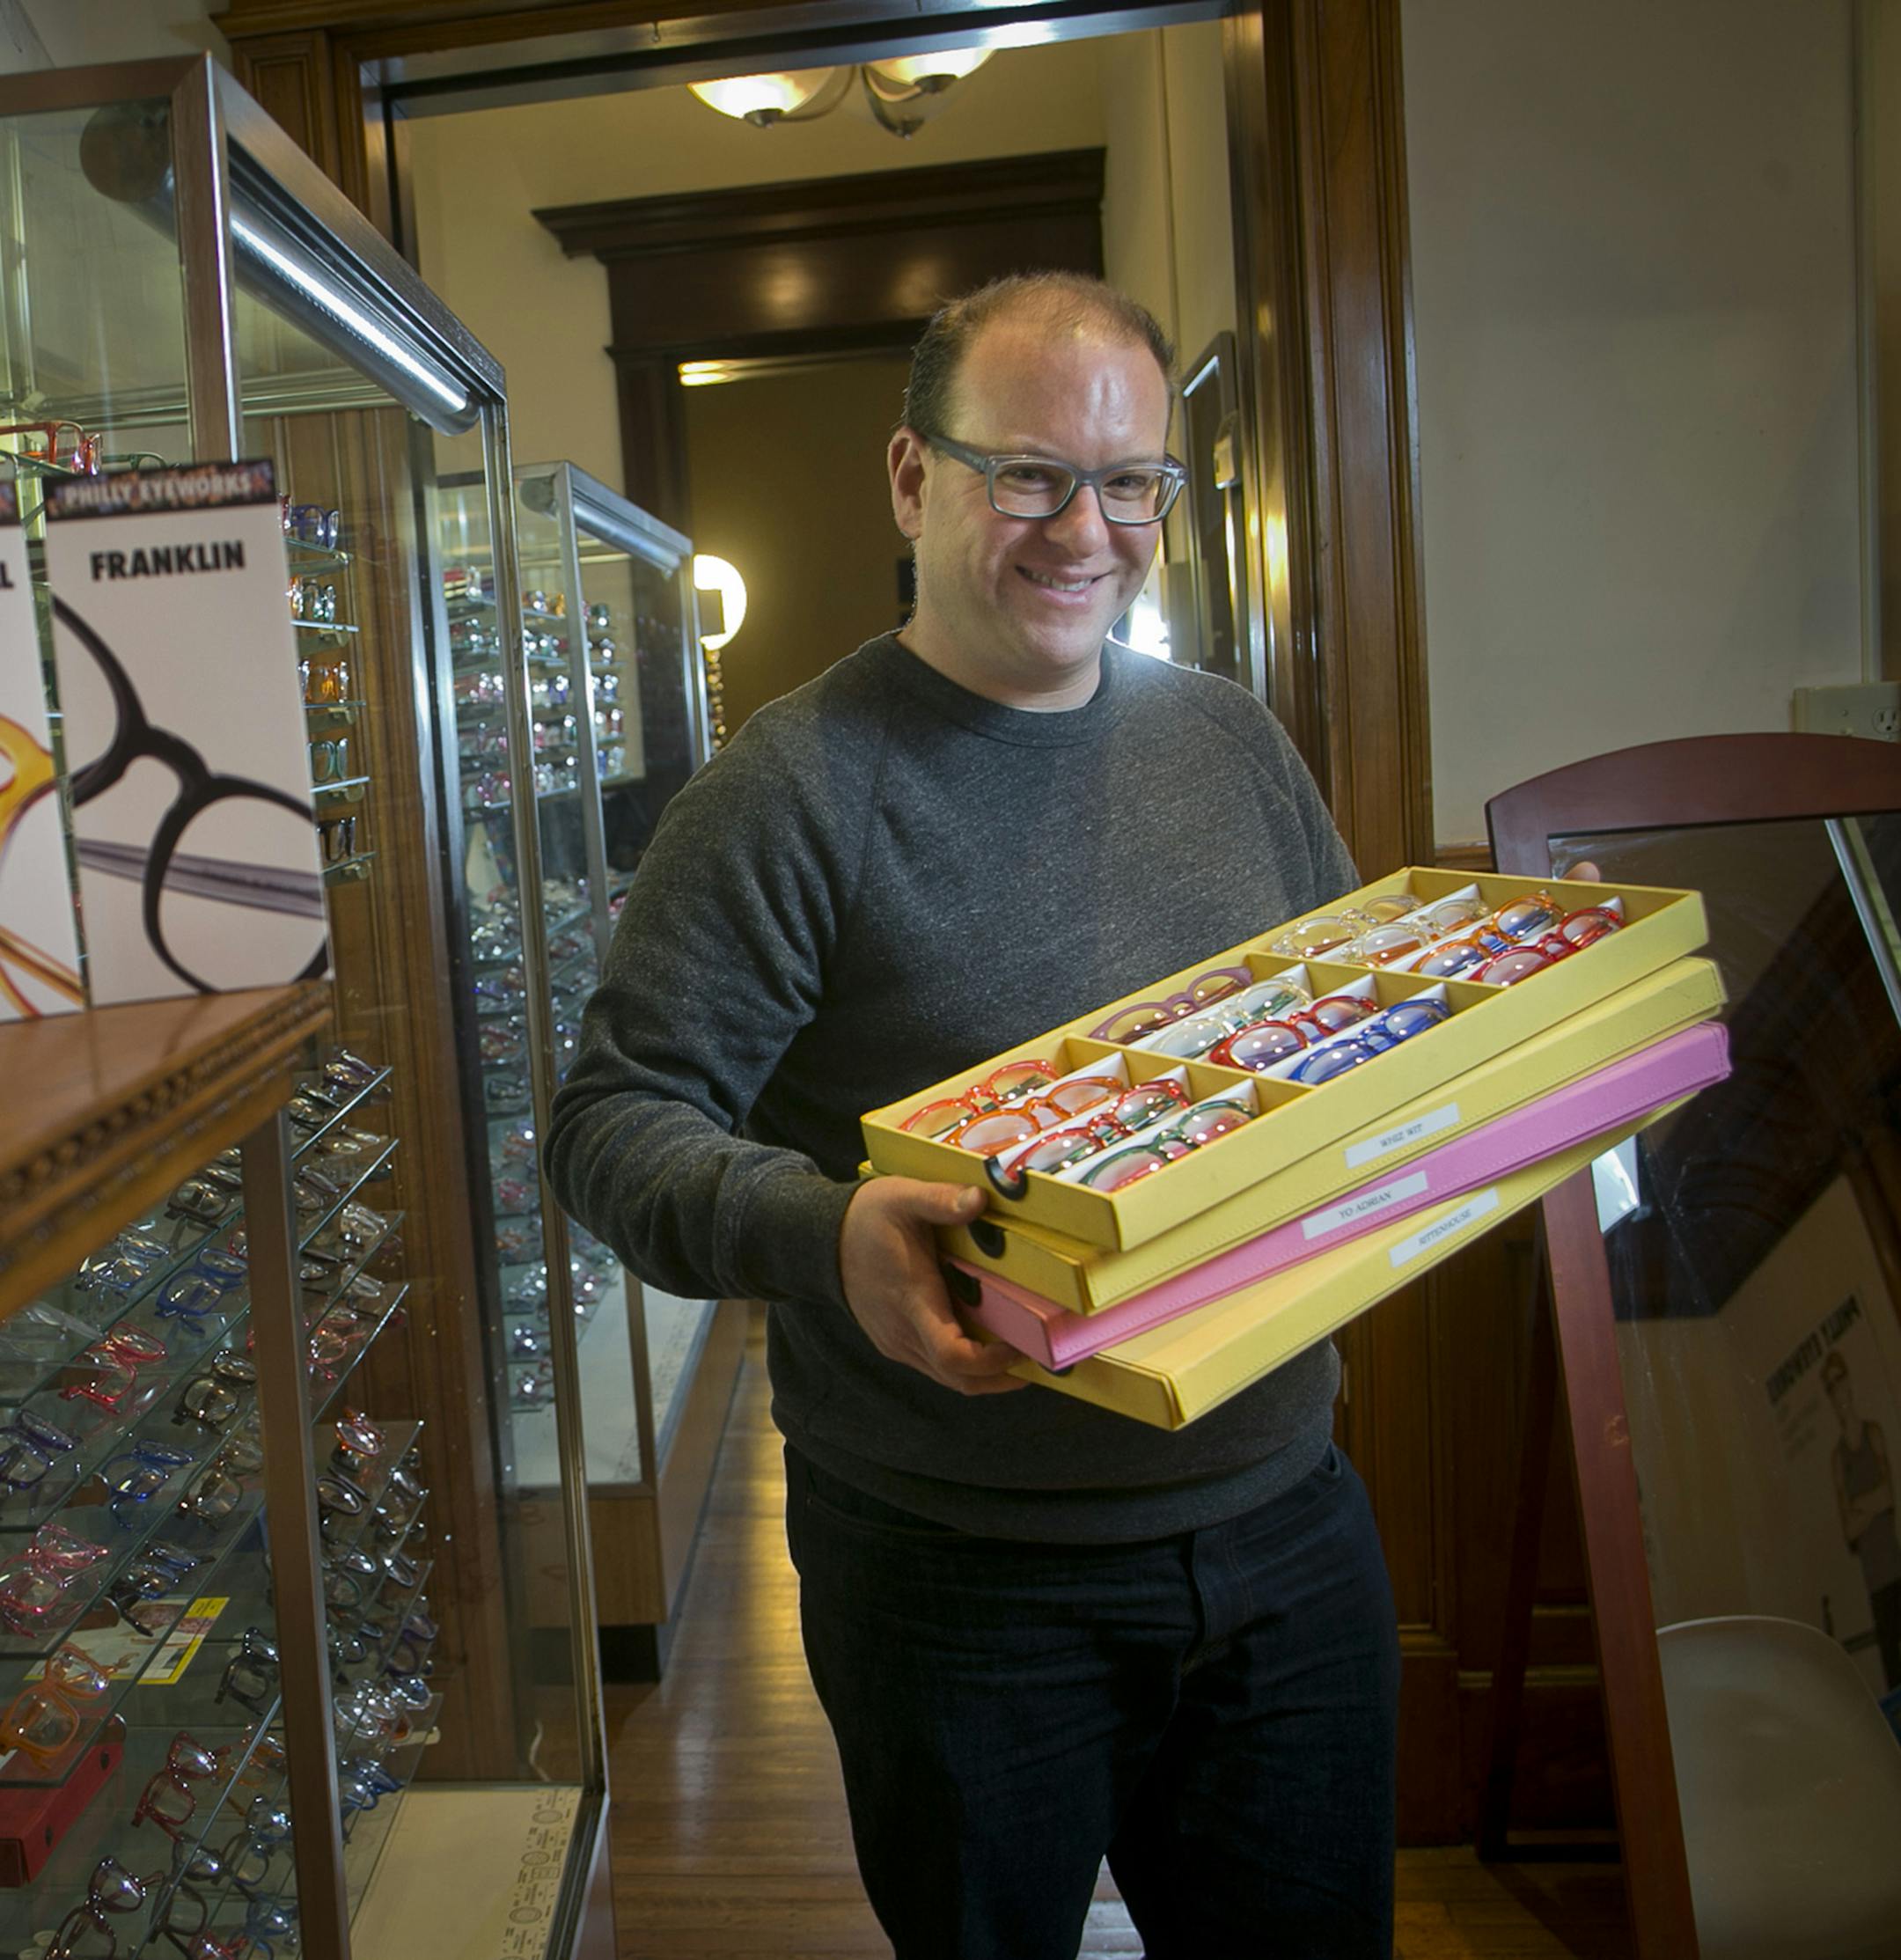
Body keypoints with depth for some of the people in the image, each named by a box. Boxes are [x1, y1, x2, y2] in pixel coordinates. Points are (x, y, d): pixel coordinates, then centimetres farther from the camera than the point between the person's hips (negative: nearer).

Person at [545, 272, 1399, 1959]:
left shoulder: (1233, 739, 6)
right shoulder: (795, 790, -14)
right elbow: (616, 1123, -15)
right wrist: (820, 1230, -33)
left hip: (1288, 1522, 6)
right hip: (960, 1580, -5)